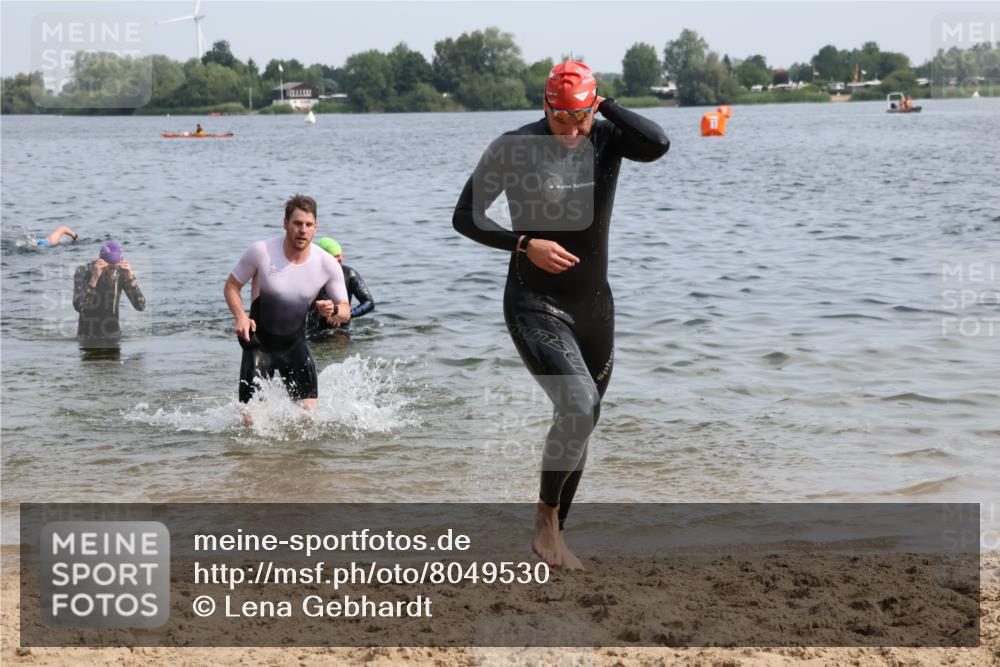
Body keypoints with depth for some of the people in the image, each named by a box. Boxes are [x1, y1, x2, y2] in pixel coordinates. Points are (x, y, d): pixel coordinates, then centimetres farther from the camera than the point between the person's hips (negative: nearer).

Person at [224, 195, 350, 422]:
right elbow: (231, 286, -5)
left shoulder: (327, 264, -11)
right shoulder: (261, 252, -18)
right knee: (251, 422, -11)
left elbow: (346, 311, -2)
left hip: (295, 345, 3)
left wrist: (333, 310, -26)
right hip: (259, 343, -3)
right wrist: (240, 316, -23)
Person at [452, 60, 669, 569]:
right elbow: (465, 217, -6)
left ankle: (553, 536, 28)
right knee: (579, 405, -25)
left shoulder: (606, 139, -3)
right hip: (535, 305, -5)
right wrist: (525, 244, -18)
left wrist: (604, 104, -16)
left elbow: (657, 145, -25)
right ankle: (546, 516, -4)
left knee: (581, 421, 12)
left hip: (594, 305, 5)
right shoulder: (515, 147, -11)